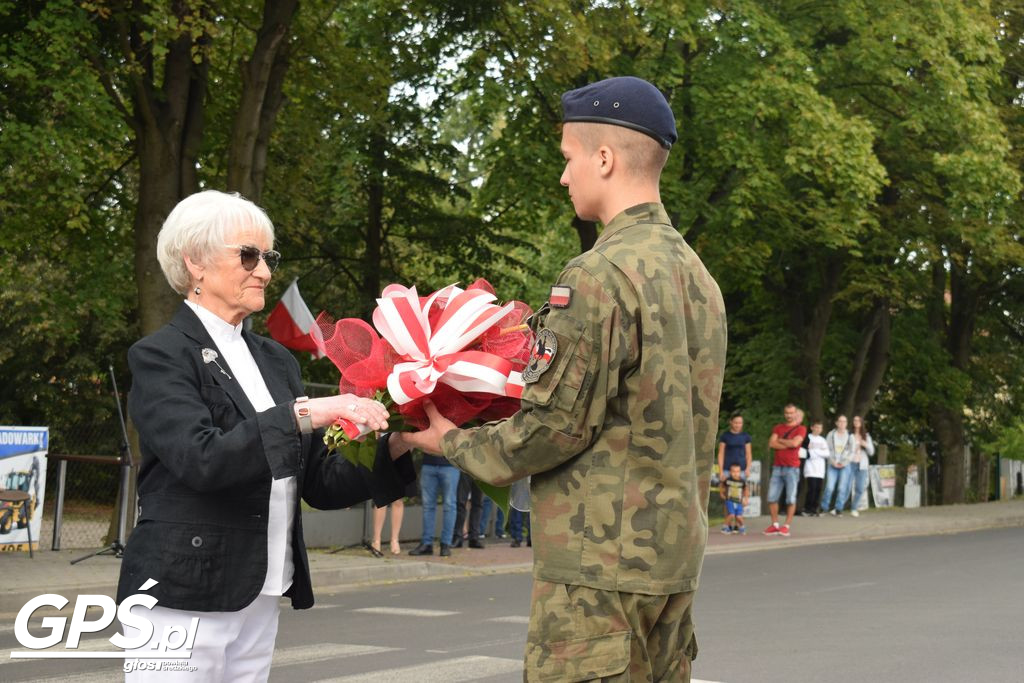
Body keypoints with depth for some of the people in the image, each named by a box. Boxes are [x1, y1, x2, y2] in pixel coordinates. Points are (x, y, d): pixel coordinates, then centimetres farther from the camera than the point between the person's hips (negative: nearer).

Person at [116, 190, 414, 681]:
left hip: (259, 602, 6)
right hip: (183, 599, -6)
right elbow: (200, 459, -22)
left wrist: (392, 451, -5)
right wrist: (304, 414, -24)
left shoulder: (276, 360, 12)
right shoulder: (161, 357, -6)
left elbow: (318, 483, 10)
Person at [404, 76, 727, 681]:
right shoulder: (698, 276, 12)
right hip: (675, 556, 9)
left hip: (600, 562, -9)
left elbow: (556, 426, -16)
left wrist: (455, 443, 0)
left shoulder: (601, 275, -16)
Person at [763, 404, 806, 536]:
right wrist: (788, 444, -7)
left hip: (792, 468, -4)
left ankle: (786, 526, -2)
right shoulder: (778, 428, 15)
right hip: (777, 466, 4)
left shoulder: (801, 429, 3)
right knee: (772, 497, 0)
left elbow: (795, 443, -14)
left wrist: (780, 440, 0)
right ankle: (774, 525, 9)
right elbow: (771, 444, 1)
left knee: (791, 498, -5)